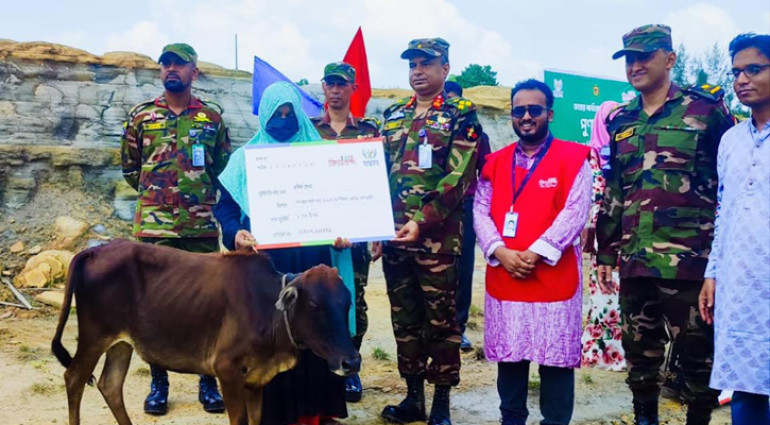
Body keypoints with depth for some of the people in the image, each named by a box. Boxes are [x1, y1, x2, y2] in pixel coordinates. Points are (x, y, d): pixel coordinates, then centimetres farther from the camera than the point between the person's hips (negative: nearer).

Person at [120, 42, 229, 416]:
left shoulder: (212, 117, 5)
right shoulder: (141, 116, 5)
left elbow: (225, 165, 15)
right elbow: (128, 164, 15)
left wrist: (200, 194, 11)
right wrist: (154, 193, 14)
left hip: (202, 227, 0)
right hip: (154, 227, 0)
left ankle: (208, 382, 16)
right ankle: (158, 383, 17)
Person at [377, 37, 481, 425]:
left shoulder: (461, 115, -2)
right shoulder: (393, 115, 14)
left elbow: (457, 178, -12)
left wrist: (422, 222, -19)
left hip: (437, 238, -5)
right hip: (394, 236, 6)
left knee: (441, 321, 4)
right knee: (404, 319, 12)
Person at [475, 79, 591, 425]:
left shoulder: (573, 158, -1)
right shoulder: (495, 162, 11)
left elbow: (575, 213, -11)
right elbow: (480, 211, 4)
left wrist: (536, 253, -17)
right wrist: (500, 252, -12)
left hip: (554, 277, -3)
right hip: (503, 278, 4)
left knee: (556, 359, 4)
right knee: (509, 357, 12)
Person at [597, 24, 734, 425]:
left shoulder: (706, 108, -1)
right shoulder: (619, 121, 13)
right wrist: (605, 254, 15)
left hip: (688, 259, -5)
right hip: (634, 259, 5)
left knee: (697, 351, 4)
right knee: (639, 349, 14)